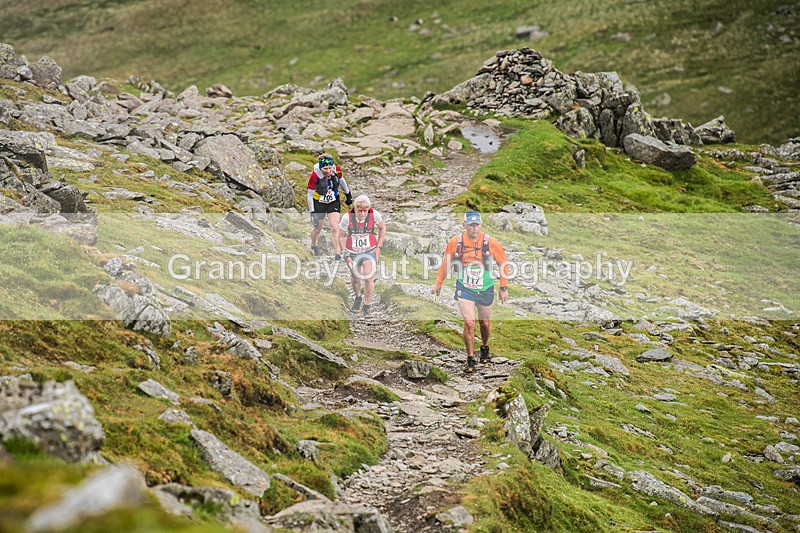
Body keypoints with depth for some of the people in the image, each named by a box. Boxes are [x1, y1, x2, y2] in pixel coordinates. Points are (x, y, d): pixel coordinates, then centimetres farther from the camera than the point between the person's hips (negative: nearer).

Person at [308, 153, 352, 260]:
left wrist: (348, 194, 16)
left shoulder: (337, 170, -21)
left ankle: (338, 253, -8)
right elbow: (310, 195, -21)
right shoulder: (315, 175, -30)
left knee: (335, 227, -11)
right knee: (318, 228, 14)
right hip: (319, 202, -2)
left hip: (333, 202, 2)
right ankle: (314, 245, 45)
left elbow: (341, 180, 3)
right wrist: (312, 212, -22)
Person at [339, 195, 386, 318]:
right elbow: (341, 236, -5)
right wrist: (345, 253, -10)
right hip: (353, 252, 1)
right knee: (355, 278, 13)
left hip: (370, 250, -1)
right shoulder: (347, 217, -19)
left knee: (369, 278, -15)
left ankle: (367, 307, 3)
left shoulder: (374, 214, -16)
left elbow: (382, 228, 4)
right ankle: (357, 297, 47)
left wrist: (379, 246, 1)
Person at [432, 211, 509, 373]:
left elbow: (503, 263, 0)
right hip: (465, 288, -1)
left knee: (485, 324, 15)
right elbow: (446, 262, 7)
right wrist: (439, 284, 14)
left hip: (485, 289, 1)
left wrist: (504, 288, 1)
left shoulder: (490, 242, -13)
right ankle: (470, 360, -1)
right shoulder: (455, 242, -10)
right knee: (469, 323, -13)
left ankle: (484, 349, 44)